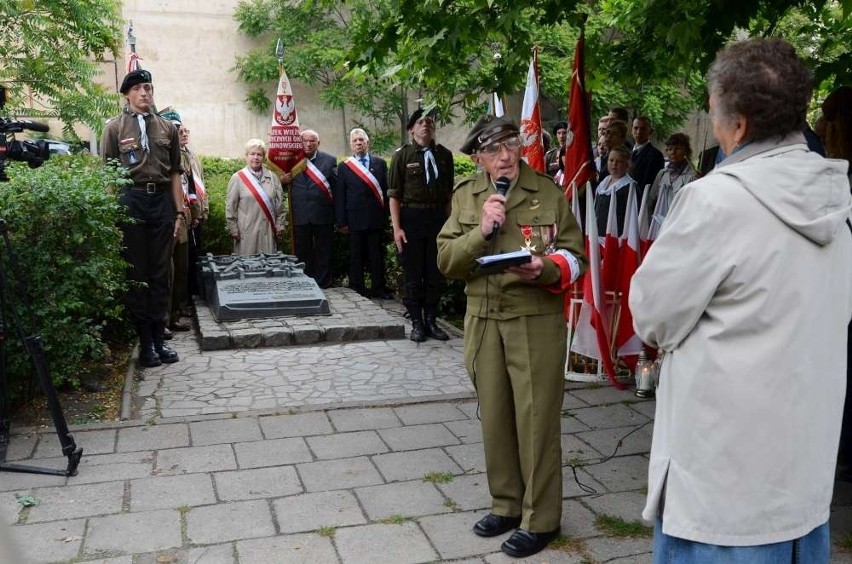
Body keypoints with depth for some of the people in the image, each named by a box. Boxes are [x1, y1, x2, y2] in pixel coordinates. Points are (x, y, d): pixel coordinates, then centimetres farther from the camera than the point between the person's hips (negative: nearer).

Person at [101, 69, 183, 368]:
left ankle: (159, 338, 15)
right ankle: (145, 341, 11)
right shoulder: (115, 127, 4)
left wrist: (180, 211, 7)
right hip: (130, 200, -2)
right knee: (136, 274, 3)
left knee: (161, 273, 5)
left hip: (162, 200, 3)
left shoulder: (167, 128, 12)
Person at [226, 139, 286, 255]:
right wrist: (233, 229, -2)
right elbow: (230, 207, 0)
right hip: (246, 232, -3)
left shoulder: (272, 177, 8)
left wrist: (280, 224, 5)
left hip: (268, 231, 3)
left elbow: (279, 203, 10)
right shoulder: (237, 178, 0)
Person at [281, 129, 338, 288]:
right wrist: (283, 180, -9)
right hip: (300, 215, 2)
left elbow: (337, 185, -1)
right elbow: (286, 185, 15)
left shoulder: (329, 160, 3)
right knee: (302, 253, 9)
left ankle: (323, 285, 15)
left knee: (323, 253, 6)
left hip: (323, 215, -1)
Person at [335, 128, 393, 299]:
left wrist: (386, 216, 0)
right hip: (355, 219, -1)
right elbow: (340, 197, 2)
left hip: (376, 219, 1)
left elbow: (386, 190, 6)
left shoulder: (380, 163, 7)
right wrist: (342, 222, -3)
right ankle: (356, 290, 14)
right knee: (356, 256, 5)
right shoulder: (344, 167, 4)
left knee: (377, 256, 6)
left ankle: (379, 288, 15)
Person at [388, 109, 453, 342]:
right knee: (413, 274, 5)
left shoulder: (444, 155, 6)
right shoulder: (402, 155, -2)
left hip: (438, 218, 3)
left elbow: (448, 193, 9)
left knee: (436, 273, 8)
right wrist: (396, 228, -10)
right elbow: (394, 194, -3)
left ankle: (431, 321, 22)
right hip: (411, 218, -3)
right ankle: (417, 323, 17)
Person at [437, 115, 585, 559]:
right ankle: (506, 504, 31)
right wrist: (480, 232, -15)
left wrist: (545, 270, -23)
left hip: (537, 320, -4)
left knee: (535, 418, 1)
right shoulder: (466, 195, 7)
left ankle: (541, 519, 16)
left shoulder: (548, 192, -2)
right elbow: (446, 260, 1)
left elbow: (575, 256, -2)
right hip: (483, 322, 4)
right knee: (495, 415, 13)